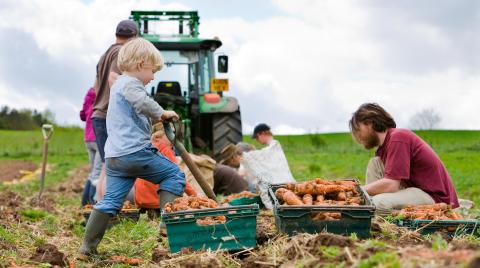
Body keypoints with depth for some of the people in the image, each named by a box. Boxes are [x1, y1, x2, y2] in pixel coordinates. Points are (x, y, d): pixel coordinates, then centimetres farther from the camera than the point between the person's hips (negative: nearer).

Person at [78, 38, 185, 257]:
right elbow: (142, 102, -27)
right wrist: (161, 113, -11)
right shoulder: (130, 83, -6)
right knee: (174, 174, 4)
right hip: (135, 151, -9)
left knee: (110, 201, 7)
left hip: (114, 156, 9)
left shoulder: (118, 84, 27)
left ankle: (87, 248, 5)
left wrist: (154, 118, 26)